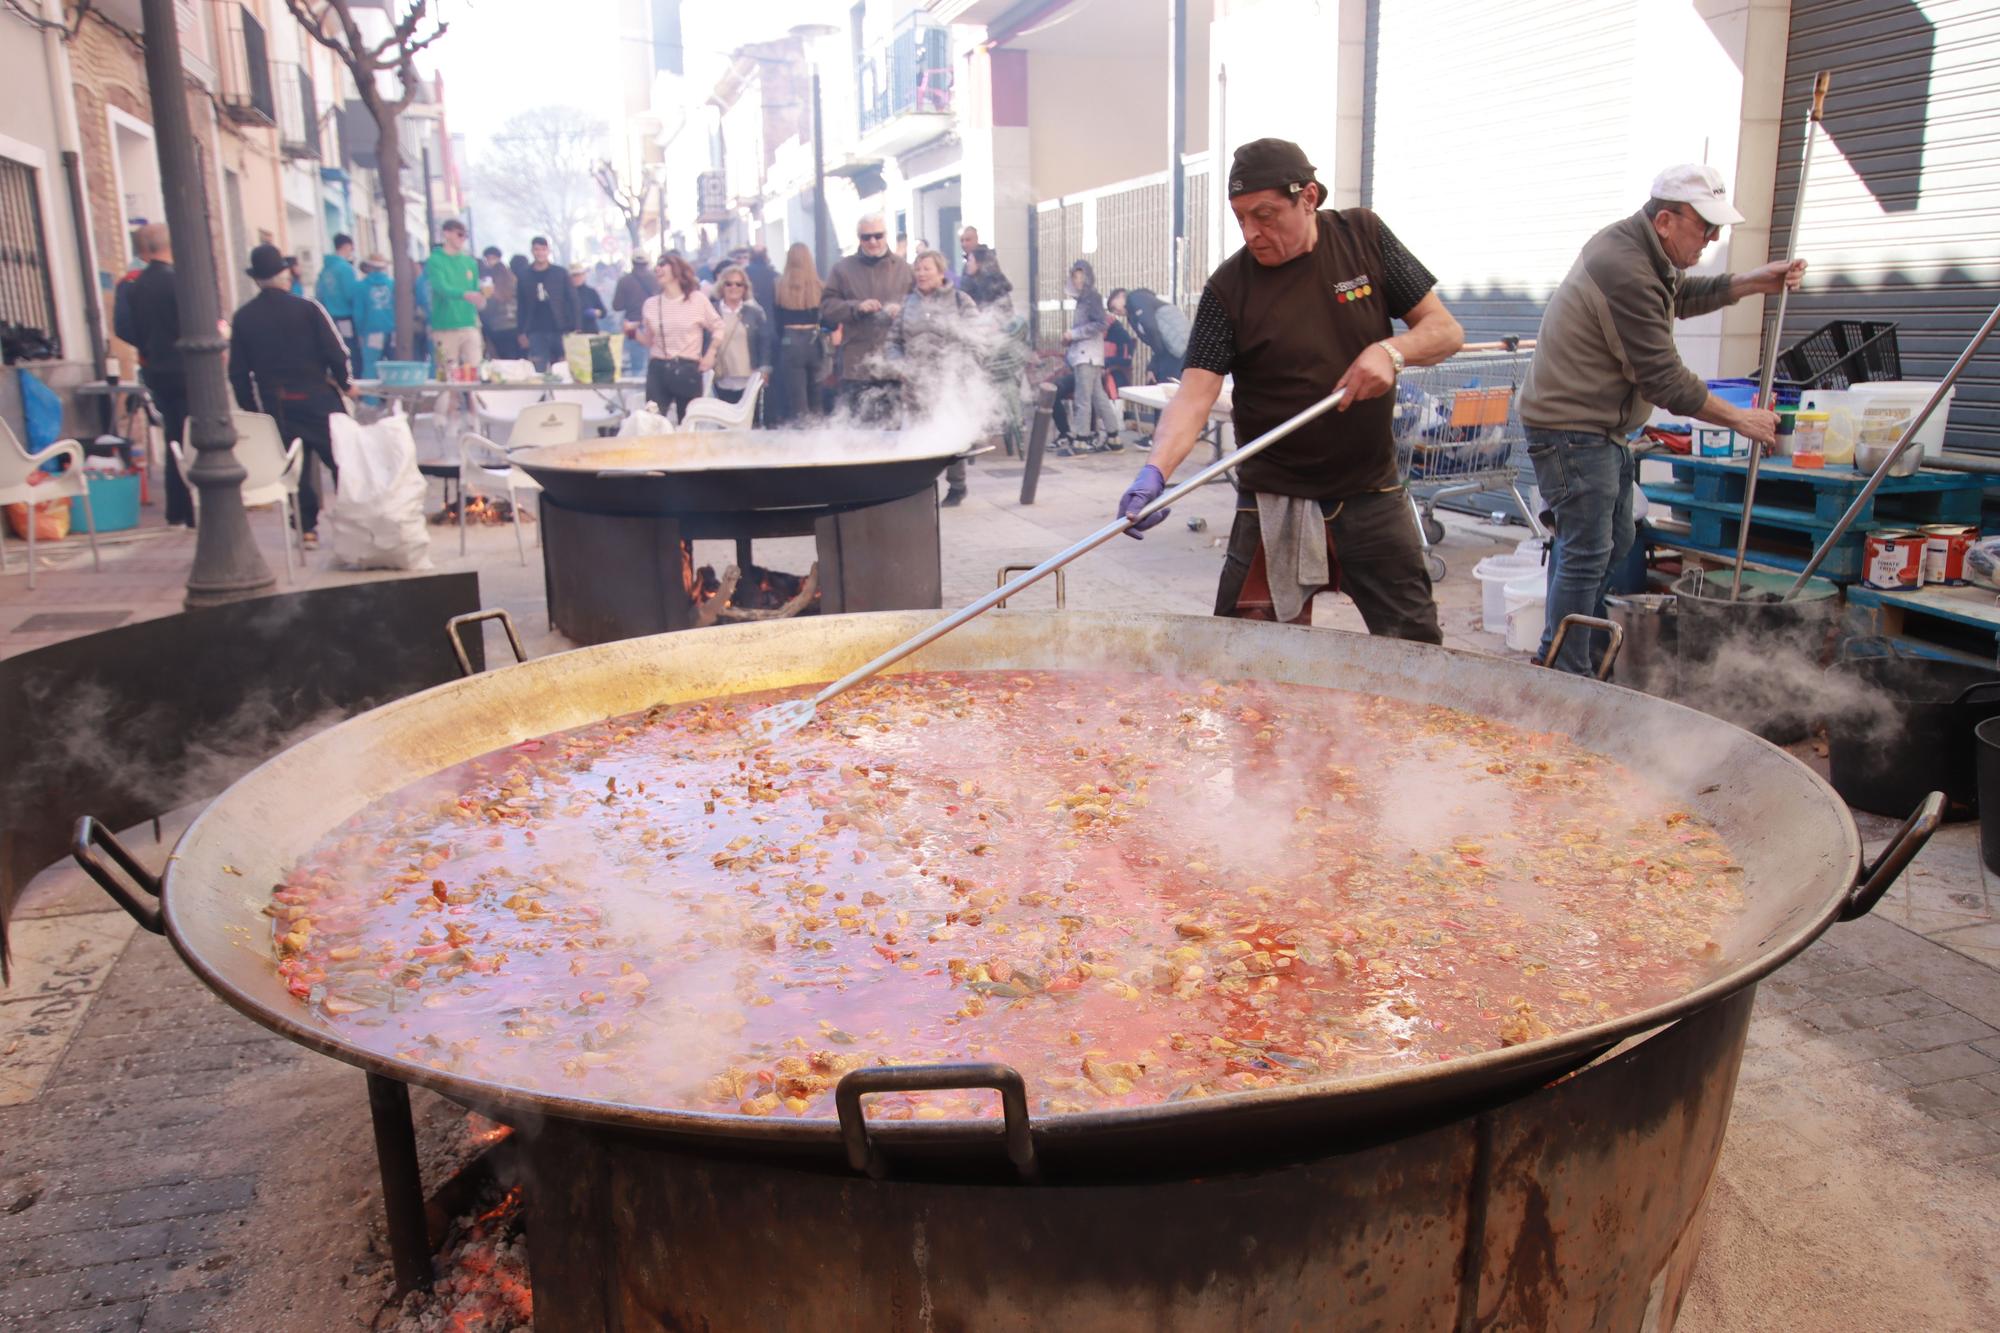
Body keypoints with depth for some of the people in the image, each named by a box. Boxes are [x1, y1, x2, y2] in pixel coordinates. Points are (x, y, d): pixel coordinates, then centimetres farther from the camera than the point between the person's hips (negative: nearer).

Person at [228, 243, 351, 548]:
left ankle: (306, 527, 10)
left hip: (274, 405, 3)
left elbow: (238, 372, 4)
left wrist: (250, 408, 12)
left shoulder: (242, 318, 3)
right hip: (316, 398, -3)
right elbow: (336, 352, -10)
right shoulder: (307, 308, -8)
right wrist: (344, 384, 7)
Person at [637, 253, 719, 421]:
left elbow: (718, 327, 7)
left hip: (688, 369, -2)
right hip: (658, 369, 2)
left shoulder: (698, 300, 1)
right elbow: (648, 340, 17)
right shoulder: (651, 303, 10)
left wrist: (710, 355, -4)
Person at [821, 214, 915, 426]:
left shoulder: (902, 267, 9)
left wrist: (903, 309, -11)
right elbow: (827, 307, 3)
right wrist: (856, 307, -12)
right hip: (857, 365, -1)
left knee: (891, 427, 7)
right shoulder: (843, 269, 6)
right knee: (858, 426, 0)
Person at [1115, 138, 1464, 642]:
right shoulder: (1229, 288, -9)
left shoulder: (1364, 236, -1)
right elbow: (1195, 394, -18)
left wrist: (1392, 349, -19)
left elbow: (1446, 330, 3)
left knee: (1416, 648, 10)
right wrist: (1155, 472, -35)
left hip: (1373, 492, 2)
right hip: (1275, 504, -2)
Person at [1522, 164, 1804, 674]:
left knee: (1613, 545, 18)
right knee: (1586, 555, -10)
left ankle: (1591, 654, 28)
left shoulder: (1634, 247, 8)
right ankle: (1564, 676, -5)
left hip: (1602, 428, 11)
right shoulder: (1626, 274, -24)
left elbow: (1684, 296, 28)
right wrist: (1738, 418, -12)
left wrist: (1754, 282, 13)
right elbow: (1664, 379, -22)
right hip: (1571, 429, -11)